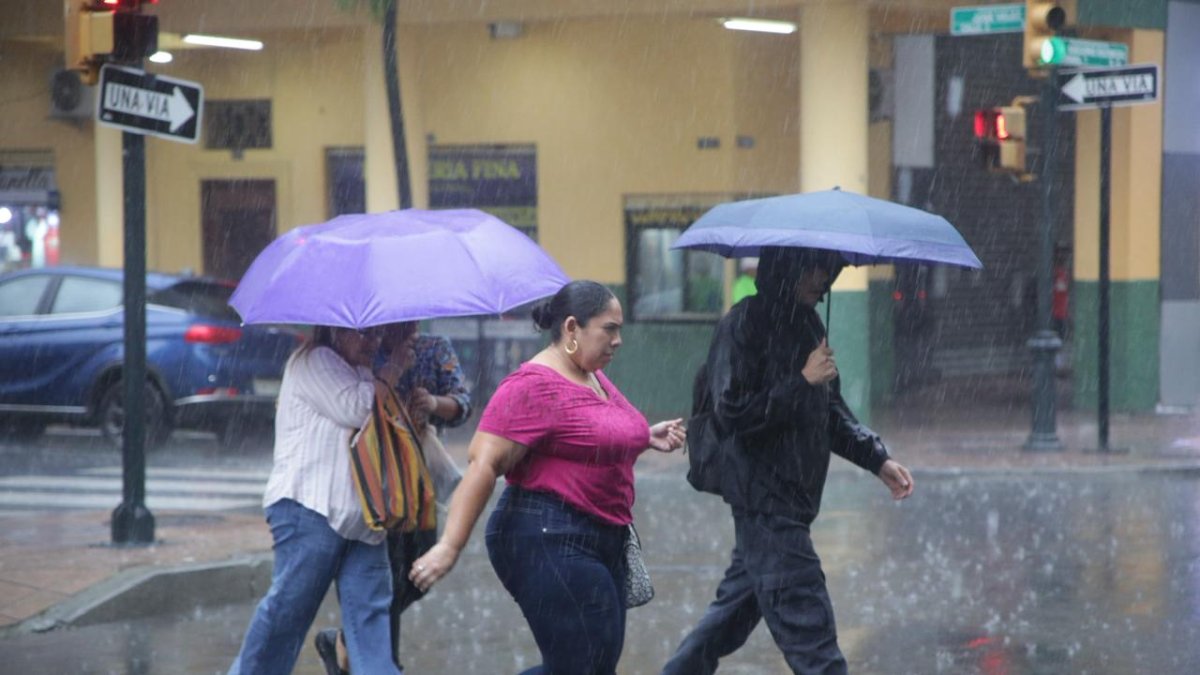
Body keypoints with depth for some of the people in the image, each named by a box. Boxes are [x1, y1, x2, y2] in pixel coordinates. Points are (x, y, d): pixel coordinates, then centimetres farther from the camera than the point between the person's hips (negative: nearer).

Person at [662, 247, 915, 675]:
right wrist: (803, 382, -19)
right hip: (764, 499, -9)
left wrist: (878, 460, 13)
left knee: (739, 605, 17)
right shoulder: (744, 326, -13)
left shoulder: (807, 325, 12)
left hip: (792, 495, 9)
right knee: (807, 622, -10)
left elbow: (831, 414, 21)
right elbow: (733, 414, -19)